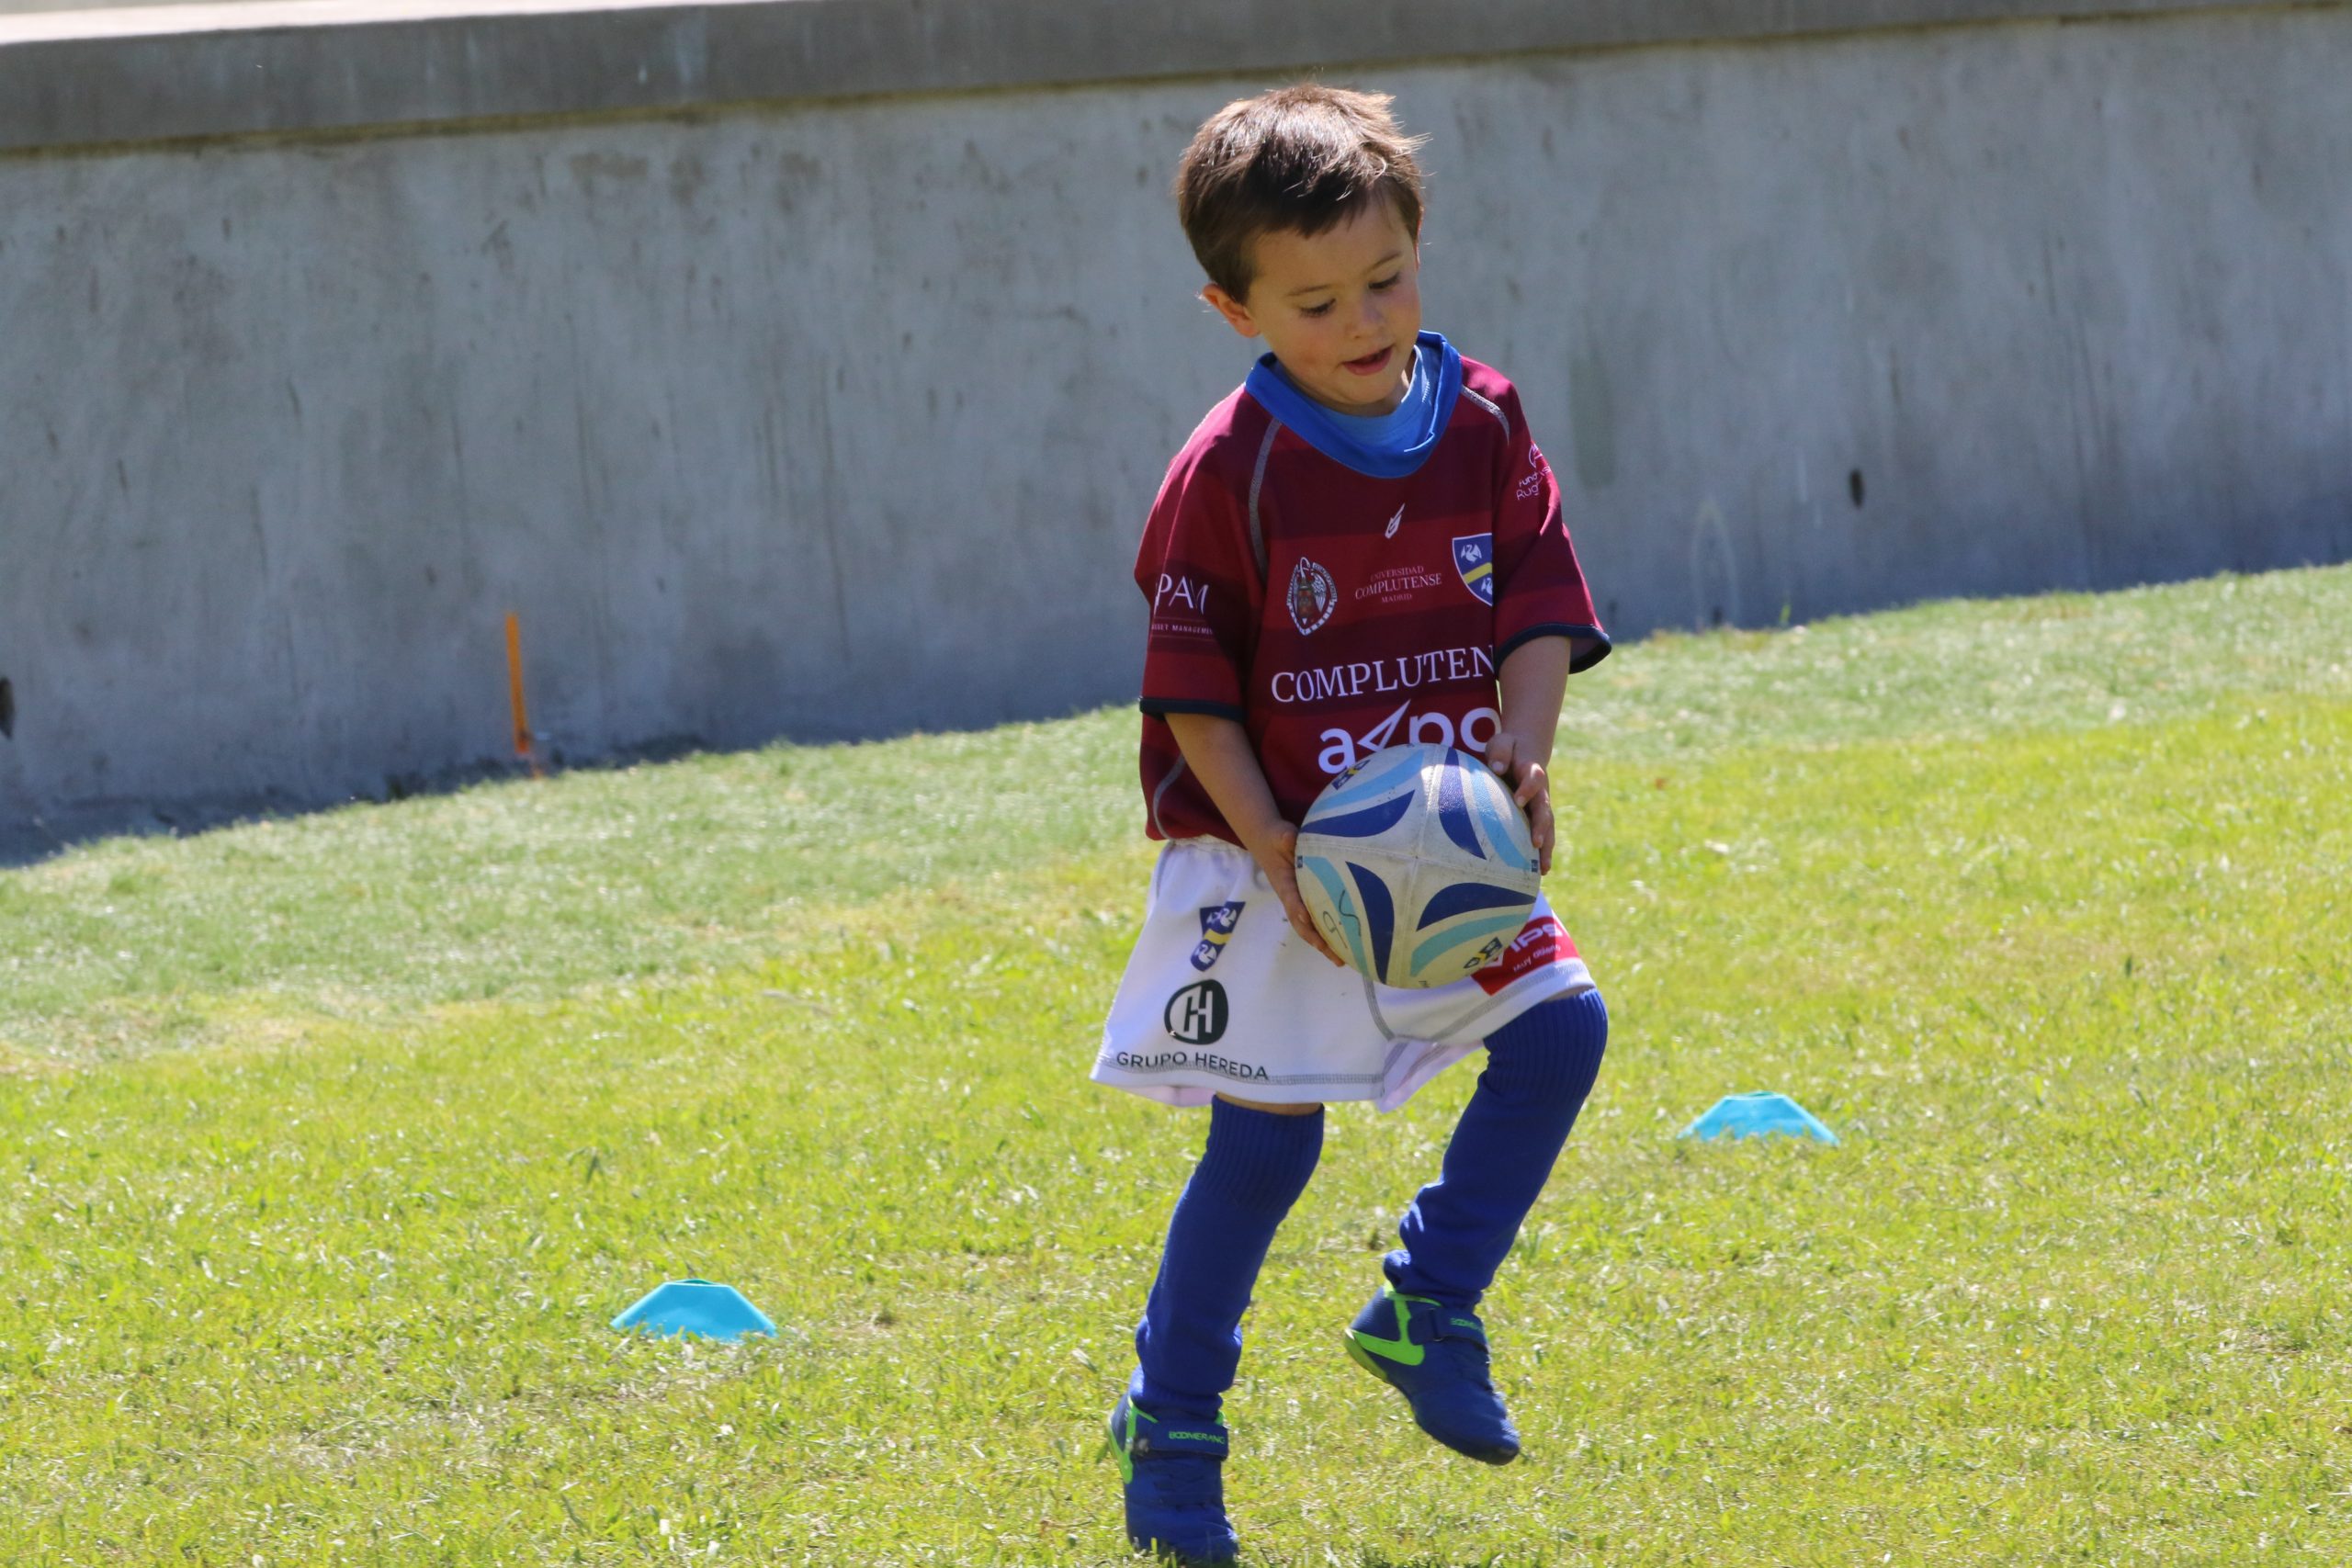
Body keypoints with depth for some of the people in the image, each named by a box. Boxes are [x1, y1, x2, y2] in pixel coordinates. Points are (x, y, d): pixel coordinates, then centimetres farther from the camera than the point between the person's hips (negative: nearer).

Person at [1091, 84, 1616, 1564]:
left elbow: (1539, 610, -1)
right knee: (1266, 1134, -6)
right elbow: (1195, 690, -10)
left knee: (1560, 1026, -9)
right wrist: (1276, 852, -18)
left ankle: (1427, 1308, 6)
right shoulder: (1230, 471, -12)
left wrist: (1522, 760, -19)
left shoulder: (1482, 421, 0)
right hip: (1270, 860, -5)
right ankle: (1170, 1428, 9)